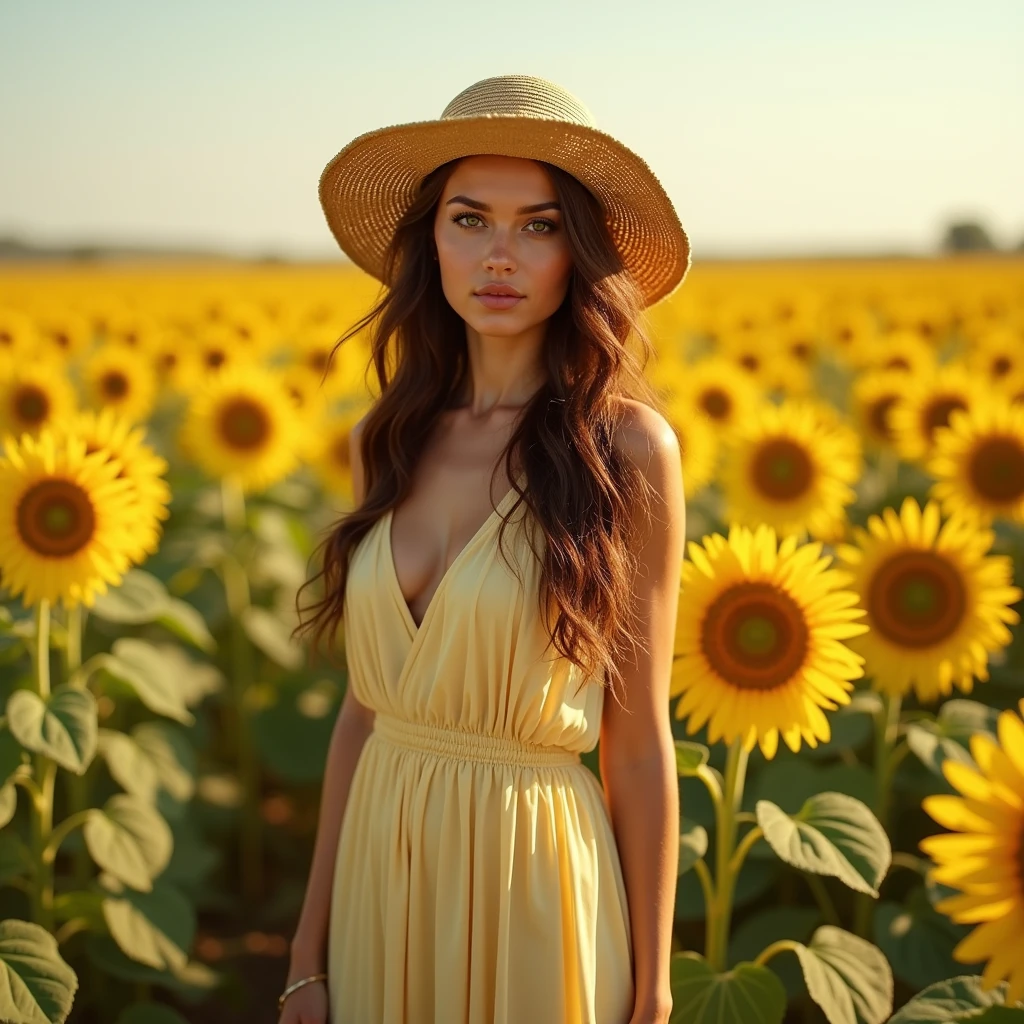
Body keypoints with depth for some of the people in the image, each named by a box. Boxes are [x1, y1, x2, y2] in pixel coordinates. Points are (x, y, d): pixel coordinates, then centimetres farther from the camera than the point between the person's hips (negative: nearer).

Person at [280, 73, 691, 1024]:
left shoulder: (626, 448, -10)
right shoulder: (389, 442, 2)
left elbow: (639, 744, -7)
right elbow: (363, 708, 6)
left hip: (534, 883, -4)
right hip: (384, 880, 4)